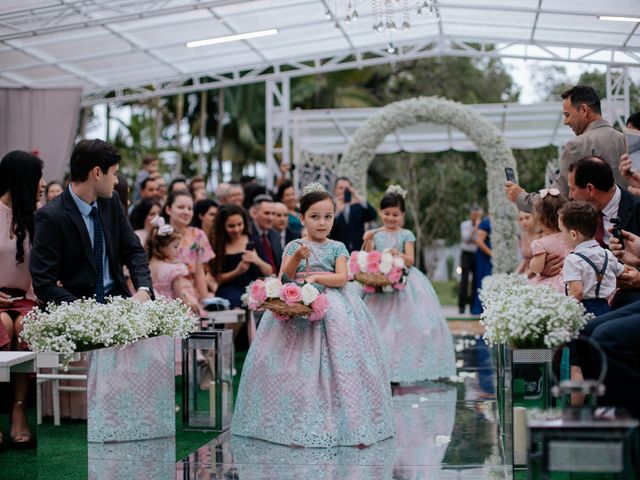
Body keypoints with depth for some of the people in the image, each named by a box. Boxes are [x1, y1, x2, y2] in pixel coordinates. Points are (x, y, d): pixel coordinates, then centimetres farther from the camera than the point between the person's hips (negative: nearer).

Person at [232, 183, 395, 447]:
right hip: (297, 310, 0)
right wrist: (297, 256, -15)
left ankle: (337, 419, -6)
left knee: (337, 360, -12)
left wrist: (314, 277, -13)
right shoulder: (294, 246, 8)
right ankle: (297, 422, -4)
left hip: (332, 310, 0)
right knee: (297, 366, -9)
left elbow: (342, 278, -5)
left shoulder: (337, 248, 7)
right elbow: (283, 278, -1)